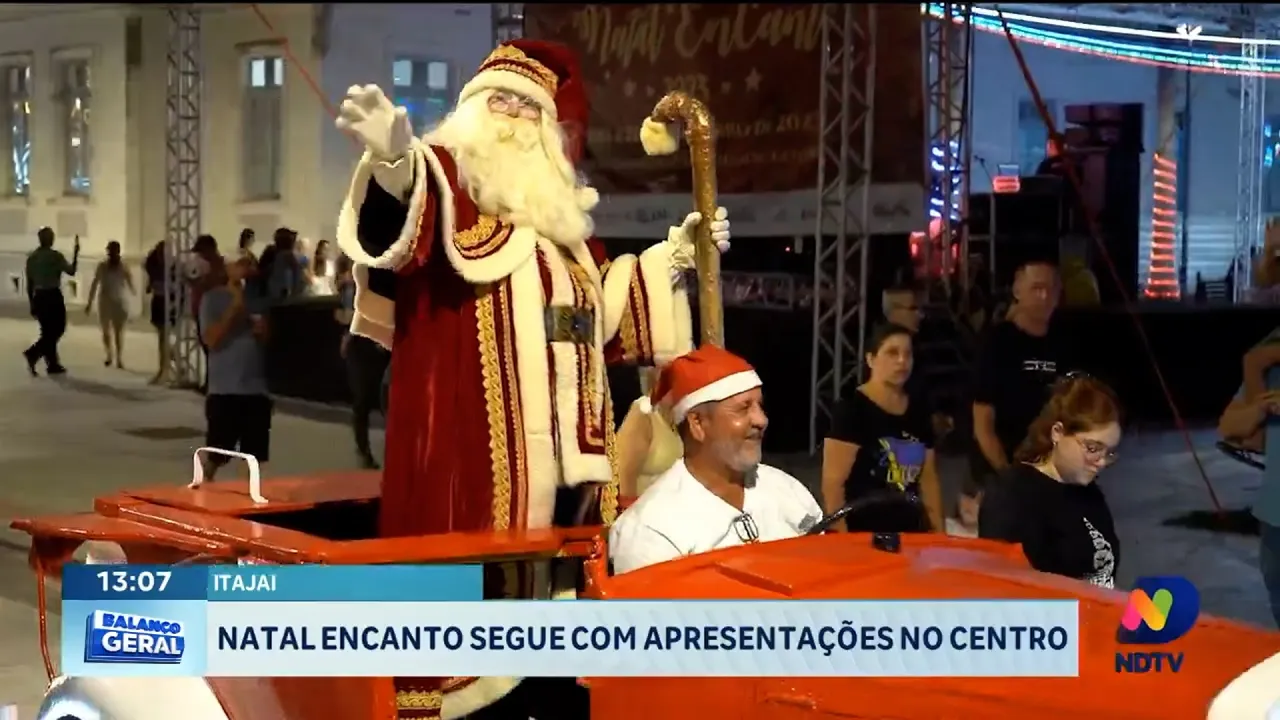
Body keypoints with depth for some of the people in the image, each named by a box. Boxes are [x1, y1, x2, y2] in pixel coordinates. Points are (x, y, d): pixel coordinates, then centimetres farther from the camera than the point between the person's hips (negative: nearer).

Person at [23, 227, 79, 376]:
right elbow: (72, 272, -3)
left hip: (39, 297, 6)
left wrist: (32, 305, 13)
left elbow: (29, 283, 7)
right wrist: (76, 253, 4)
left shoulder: (31, 257, 6)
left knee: (47, 332, 13)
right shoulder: (55, 256, -11)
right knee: (56, 330, 2)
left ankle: (53, 365, 13)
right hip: (53, 296, -6)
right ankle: (32, 353, -17)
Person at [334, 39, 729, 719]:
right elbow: (400, 223, -25)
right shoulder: (443, 177, 0)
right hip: (475, 434, -7)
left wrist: (673, 254, 25)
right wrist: (391, 159, -47)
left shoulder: (559, 207, 23)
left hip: (566, 442, 7)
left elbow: (604, 304, 33)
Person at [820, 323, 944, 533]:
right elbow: (832, 482, -13)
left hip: (910, 533, 6)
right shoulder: (852, 410, -9)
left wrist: (939, 532, 9)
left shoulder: (919, 414, 11)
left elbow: (929, 479, 16)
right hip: (861, 535, -6)